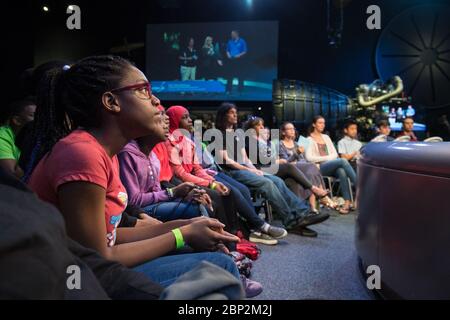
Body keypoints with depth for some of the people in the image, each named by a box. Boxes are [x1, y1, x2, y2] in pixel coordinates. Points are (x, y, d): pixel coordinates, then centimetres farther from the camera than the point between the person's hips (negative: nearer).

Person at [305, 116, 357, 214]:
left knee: (341, 171, -33)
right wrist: (326, 158, -6)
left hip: (333, 166, 5)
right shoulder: (309, 139, 6)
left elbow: (335, 154, 17)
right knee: (343, 160, -31)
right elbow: (309, 157, -9)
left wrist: (327, 158, -4)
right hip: (320, 167, -5)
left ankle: (348, 202, -41)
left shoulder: (326, 137, 25)